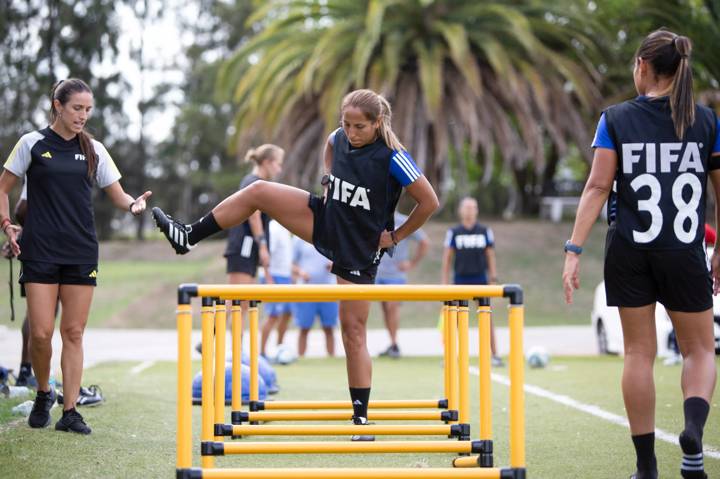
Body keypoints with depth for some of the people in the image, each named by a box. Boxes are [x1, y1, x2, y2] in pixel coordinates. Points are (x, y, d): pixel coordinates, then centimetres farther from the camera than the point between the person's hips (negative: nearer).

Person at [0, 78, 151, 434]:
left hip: (81, 253, 2)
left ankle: (70, 411, 5)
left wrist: (134, 204, -12)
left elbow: (117, 196, 10)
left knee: (73, 332, 1)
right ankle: (43, 394, 18)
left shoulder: (94, 150, 8)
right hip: (40, 251, -2)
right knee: (41, 332, -7)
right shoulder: (33, 144, 1)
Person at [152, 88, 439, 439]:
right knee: (258, 192, -6)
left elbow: (429, 202, -18)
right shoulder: (339, 138, -4)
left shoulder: (392, 157, -22)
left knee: (353, 331, -5)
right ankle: (188, 237, 5)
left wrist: (397, 236, -11)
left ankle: (361, 416, 3)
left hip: (359, 249, -6)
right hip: (325, 222, 6)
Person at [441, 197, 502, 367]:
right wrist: (445, 281, 1)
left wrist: (493, 278, 3)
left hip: (480, 278, 0)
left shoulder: (485, 231, 5)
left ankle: (494, 354, 0)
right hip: (460, 279, 0)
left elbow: (490, 256, 8)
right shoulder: (453, 232, 3)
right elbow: (447, 258, 5)